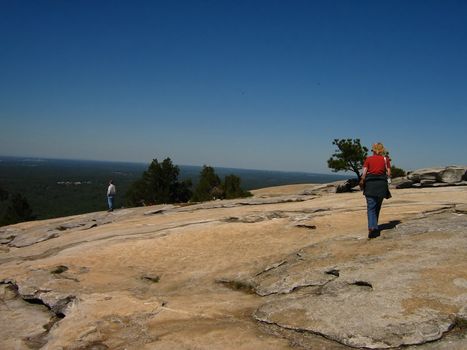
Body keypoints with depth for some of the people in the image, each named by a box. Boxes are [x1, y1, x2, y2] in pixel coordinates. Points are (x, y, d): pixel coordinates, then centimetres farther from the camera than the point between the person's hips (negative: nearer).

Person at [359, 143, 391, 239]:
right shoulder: (386, 159, 9)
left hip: (370, 183, -2)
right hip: (382, 183, 2)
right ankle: (374, 227, 23)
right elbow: (388, 173, 2)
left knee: (371, 207, -5)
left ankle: (372, 227, -22)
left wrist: (362, 182, 7)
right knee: (377, 207, 15)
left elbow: (364, 173, -3)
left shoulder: (368, 159, 6)